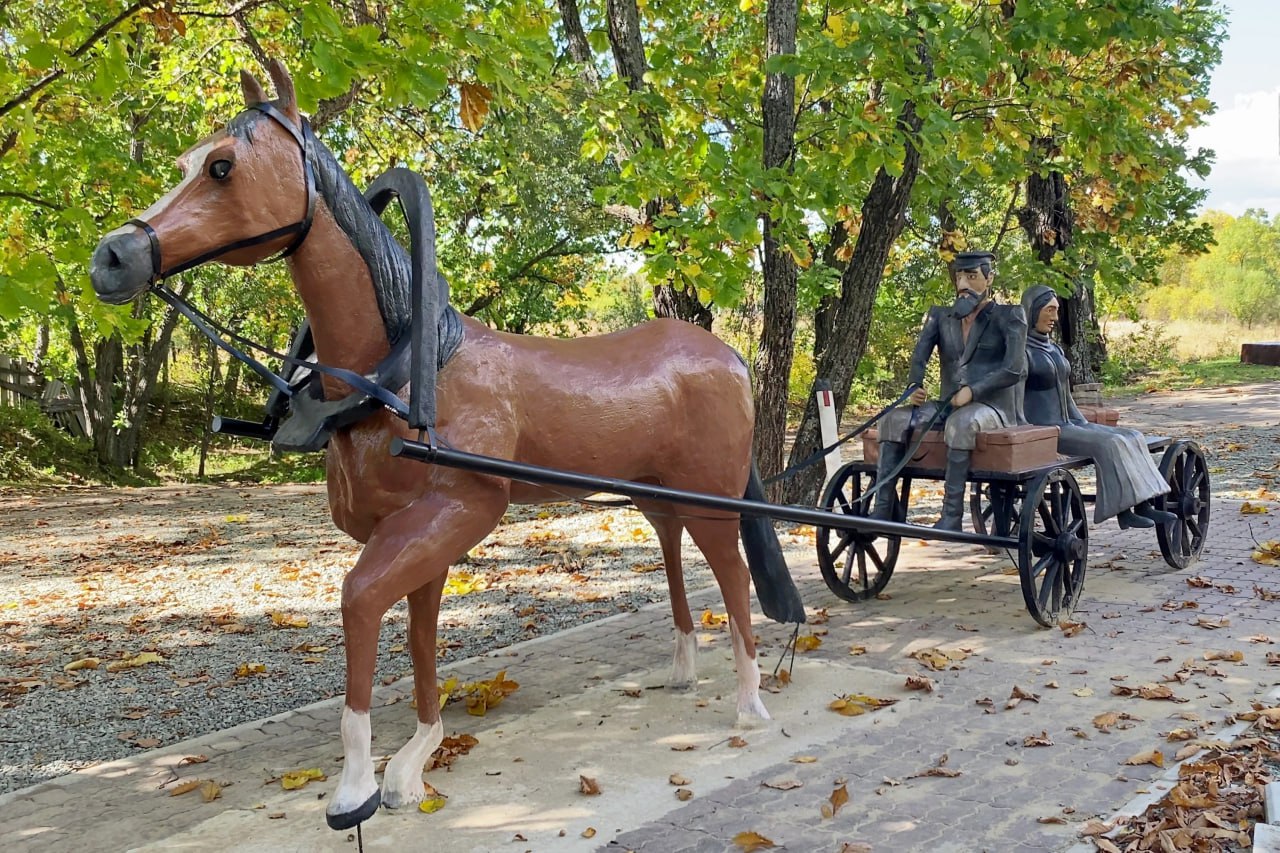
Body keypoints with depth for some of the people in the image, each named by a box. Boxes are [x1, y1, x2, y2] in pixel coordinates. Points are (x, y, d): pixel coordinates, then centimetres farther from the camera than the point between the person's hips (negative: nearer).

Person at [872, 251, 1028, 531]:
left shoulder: (1009, 316, 4)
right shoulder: (941, 316, 17)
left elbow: (1015, 369, -8)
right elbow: (919, 357, 3)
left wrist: (973, 391, -20)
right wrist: (914, 386, -18)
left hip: (991, 407, -5)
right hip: (948, 405, 5)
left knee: (961, 422, -38)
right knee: (895, 419, -21)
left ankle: (952, 516, -37)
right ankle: (882, 510, -26)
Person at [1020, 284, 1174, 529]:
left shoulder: (1054, 349, 19)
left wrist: (1084, 424, 15)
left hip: (1067, 423, 9)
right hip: (1043, 429, -9)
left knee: (1131, 438, -4)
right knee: (1108, 444, -25)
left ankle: (1142, 505, -12)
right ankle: (1122, 511, -23)